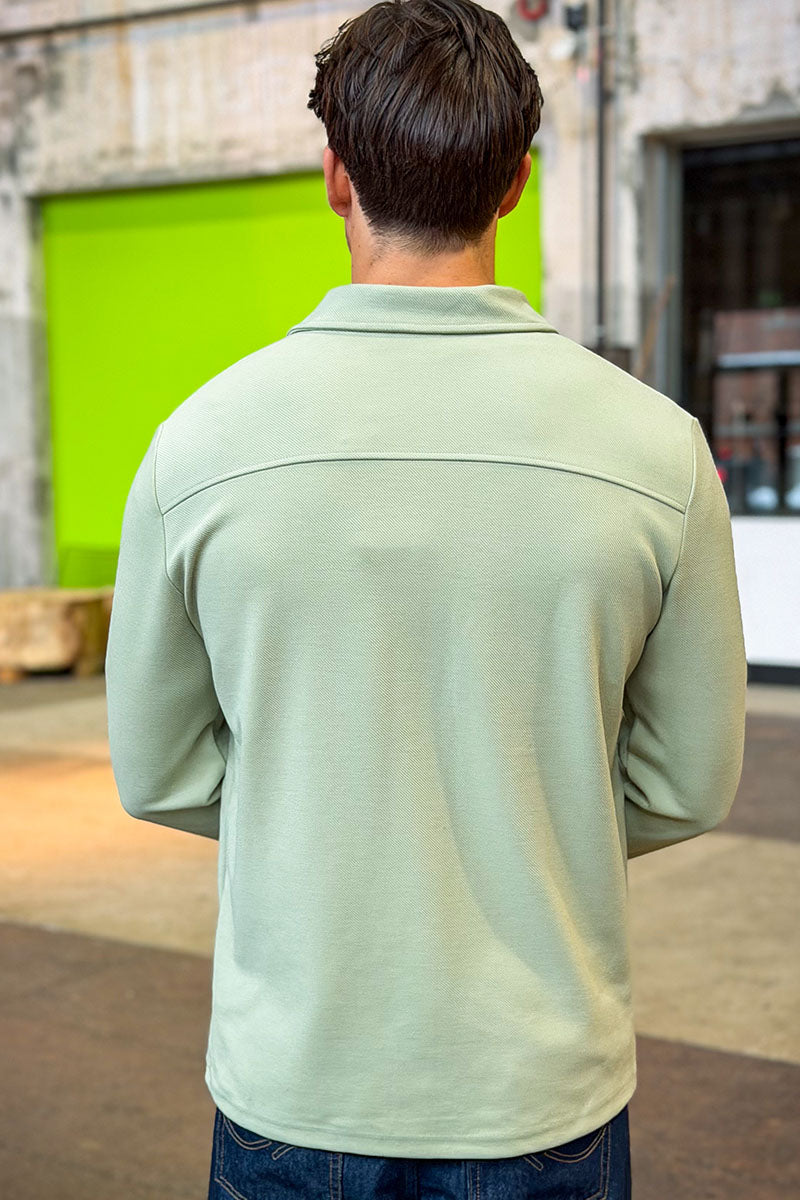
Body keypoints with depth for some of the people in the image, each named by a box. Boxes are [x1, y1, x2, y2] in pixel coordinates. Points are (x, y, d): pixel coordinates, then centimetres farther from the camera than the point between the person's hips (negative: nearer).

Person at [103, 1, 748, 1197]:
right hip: (546, 1095, 0)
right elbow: (691, 783, -2)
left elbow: (158, 773, -1)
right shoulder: (657, 447, -12)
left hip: (290, 1087, 1)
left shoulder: (203, 439, -11)